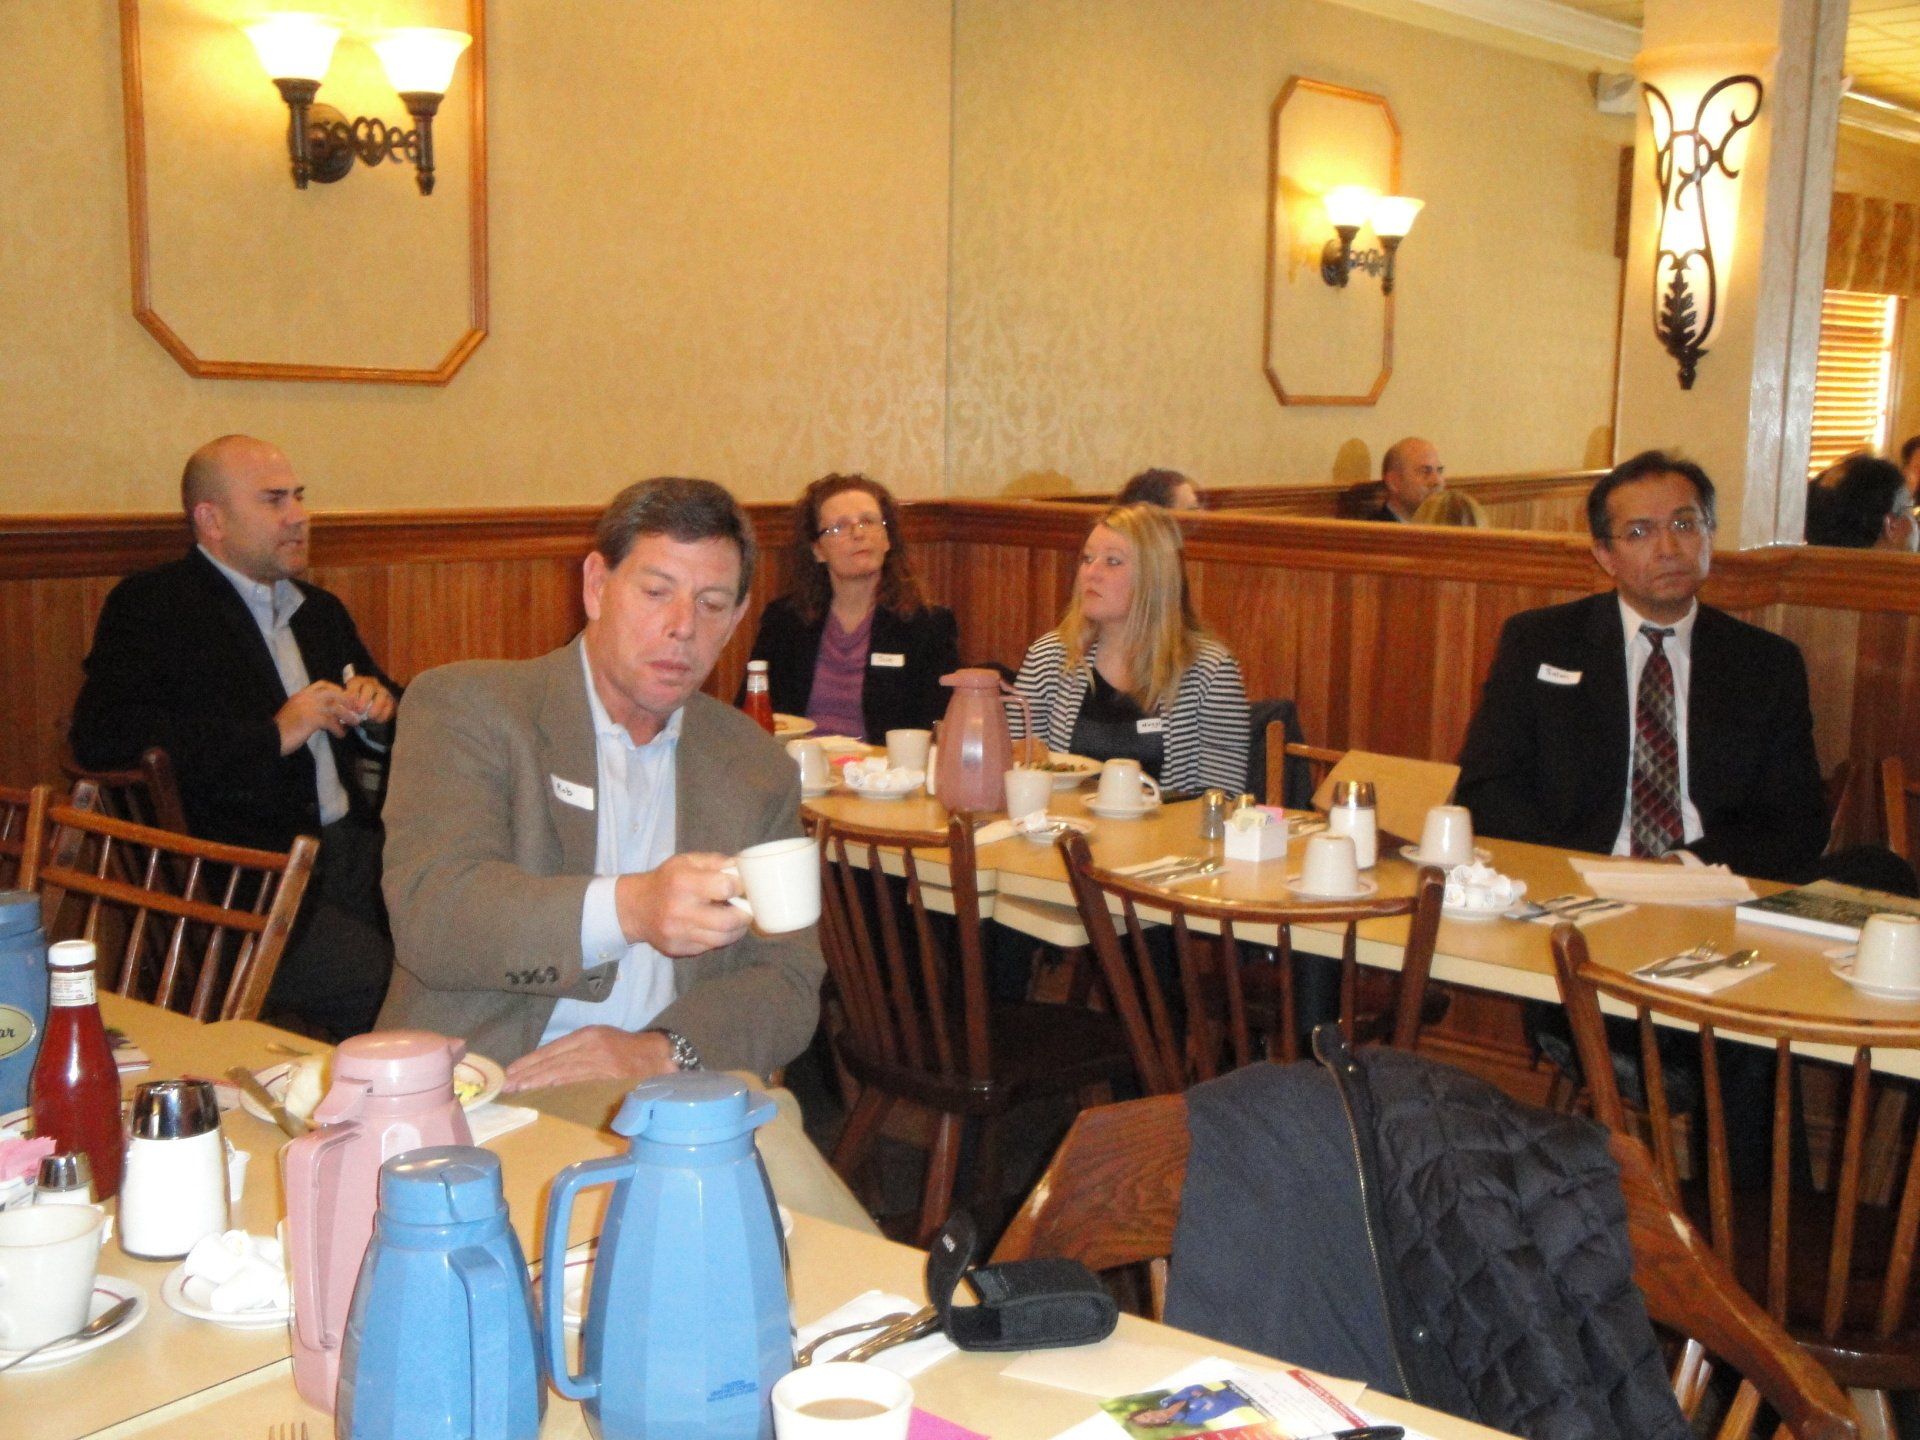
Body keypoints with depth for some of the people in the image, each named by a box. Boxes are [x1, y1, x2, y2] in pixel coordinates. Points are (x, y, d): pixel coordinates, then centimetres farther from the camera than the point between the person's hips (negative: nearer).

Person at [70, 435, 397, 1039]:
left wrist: (378, 710, 7)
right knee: (383, 982, -28)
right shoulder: (151, 607, 1)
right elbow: (97, 739, -15)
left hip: (351, 850, 7)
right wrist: (272, 735, -14)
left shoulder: (320, 611, 23)